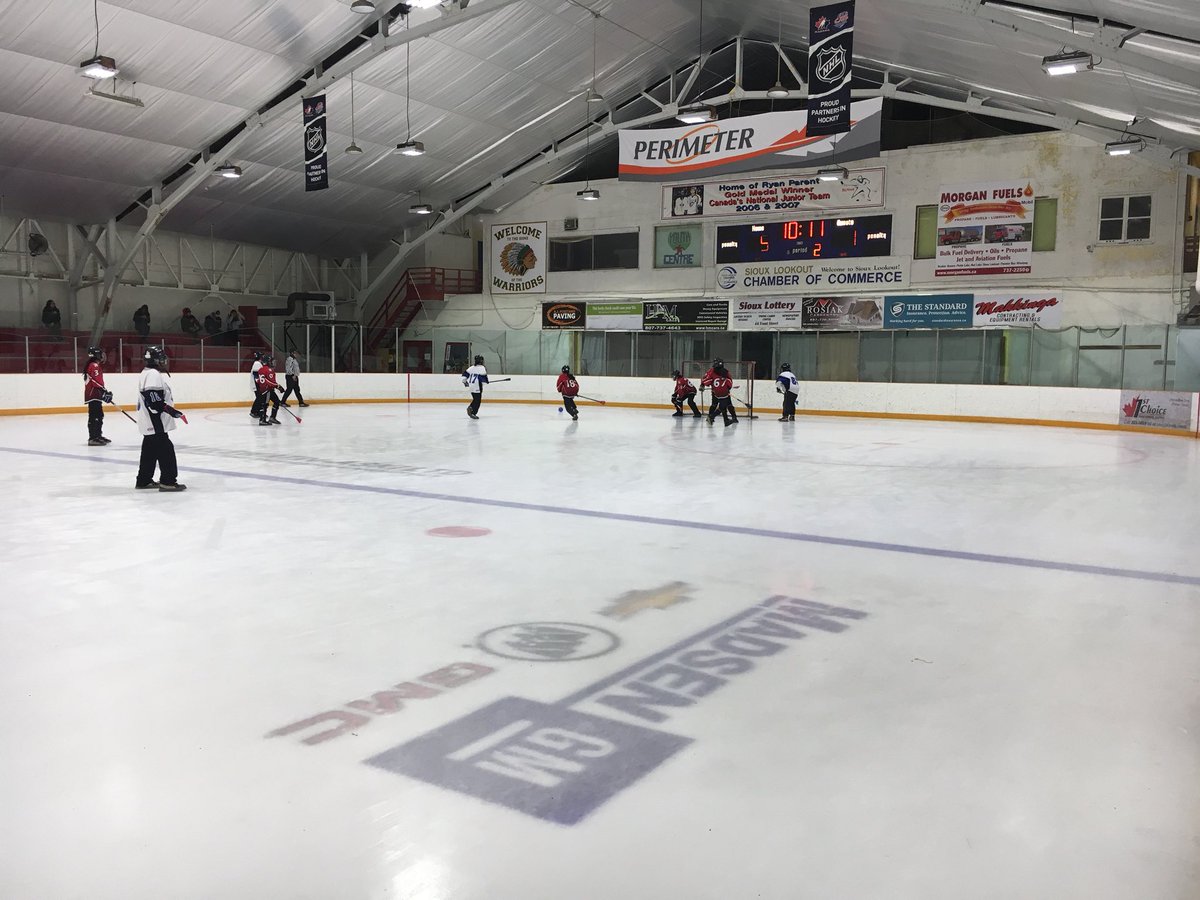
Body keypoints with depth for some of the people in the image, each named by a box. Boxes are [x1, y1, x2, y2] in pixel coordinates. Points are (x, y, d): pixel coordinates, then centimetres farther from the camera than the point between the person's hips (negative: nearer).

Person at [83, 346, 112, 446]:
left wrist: (105, 392, 22)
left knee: (99, 415, 17)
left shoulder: (97, 366, 22)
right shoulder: (94, 366, -11)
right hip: (93, 395, -11)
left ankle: (97, 436, 25)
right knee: (94, 416, -14)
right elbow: (96, 381, -22)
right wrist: (104, 391, -21)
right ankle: (93, 438, -17)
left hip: (95, 395, 11)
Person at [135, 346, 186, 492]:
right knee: (166, 450, -8)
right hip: (156, 423, -11)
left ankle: (144, 480, 24)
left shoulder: (148, 373, 18)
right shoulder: (153, 375, -16)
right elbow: (154, 400, -25)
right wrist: (171, 410, -23)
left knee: (150, 451, 17)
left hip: (150, 424, 11)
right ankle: (168, 481, -6)